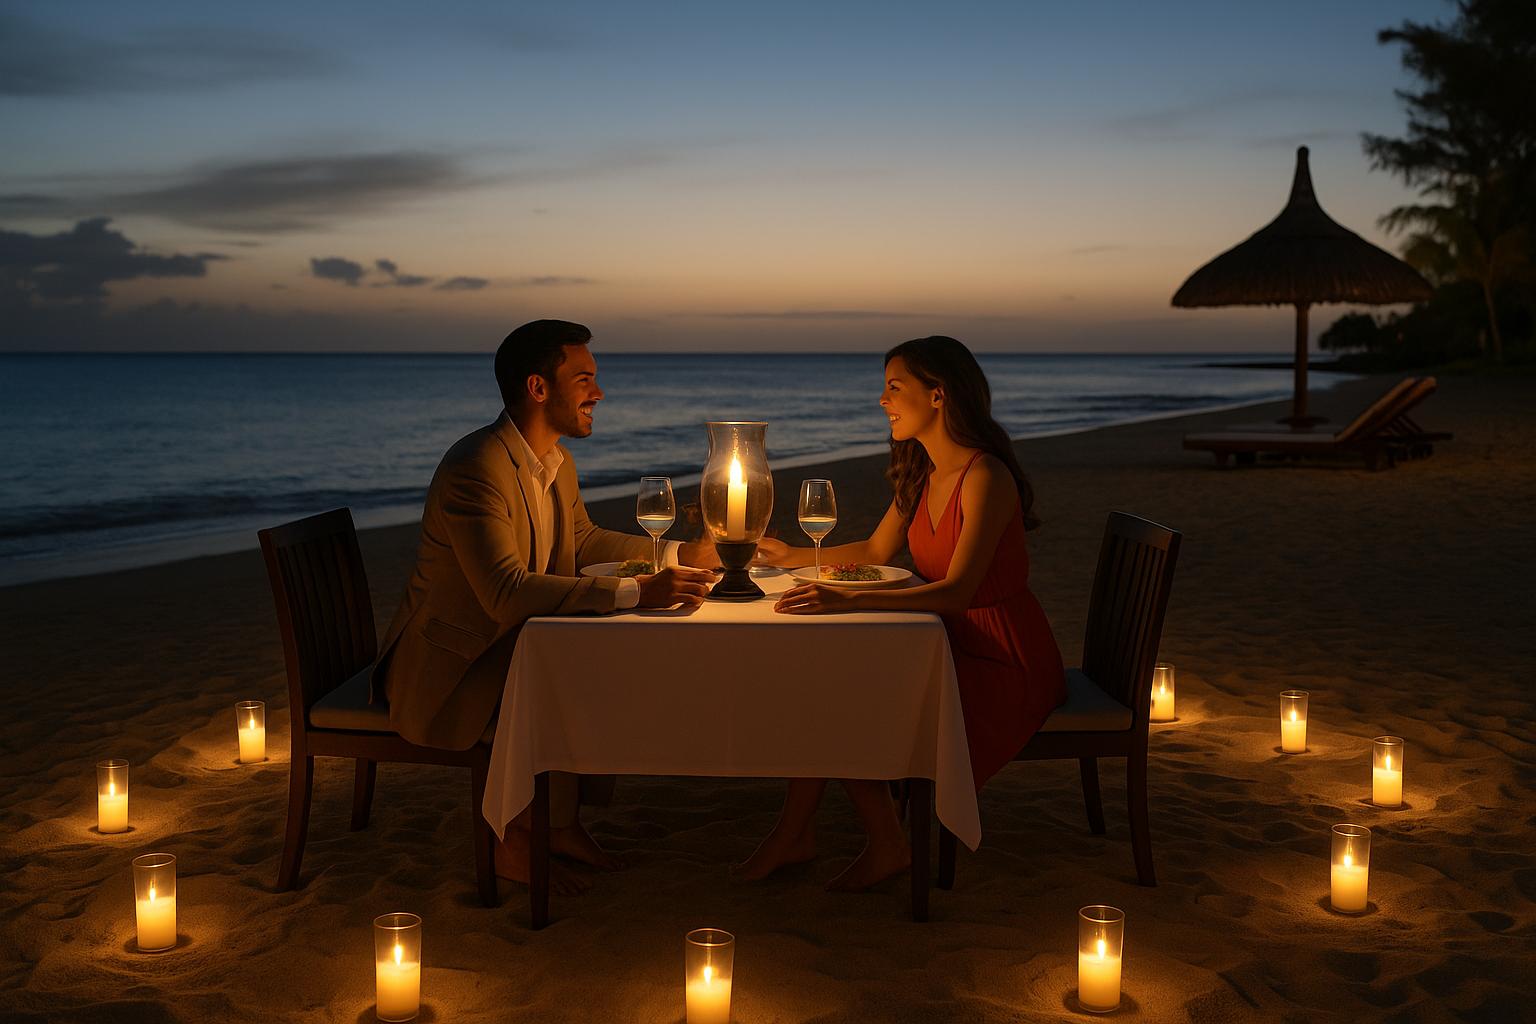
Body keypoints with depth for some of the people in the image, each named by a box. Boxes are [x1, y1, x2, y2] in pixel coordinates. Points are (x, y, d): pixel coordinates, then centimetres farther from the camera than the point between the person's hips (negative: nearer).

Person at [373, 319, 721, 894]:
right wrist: (635, 593, -41)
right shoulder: (476, 469, -27)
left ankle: (562, 825, 8)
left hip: (508, 648, 9)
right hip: (445, 670, -9)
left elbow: (584, 541, 21)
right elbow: (506, 592, -37)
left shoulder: (555, 462, 4)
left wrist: (675, 556, 8)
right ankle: (516, 848, -5)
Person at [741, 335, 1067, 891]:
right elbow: (877, 551, 20)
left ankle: (888, 846, 2)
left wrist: (847, 601, -40)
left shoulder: (985, 478, -21)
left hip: (1006, 663, -8)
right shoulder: (922, 474, 7)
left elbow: (958, 590, -32)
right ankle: (796, 834, -4)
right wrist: (794, 557, 11)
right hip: (953, 646, 8)